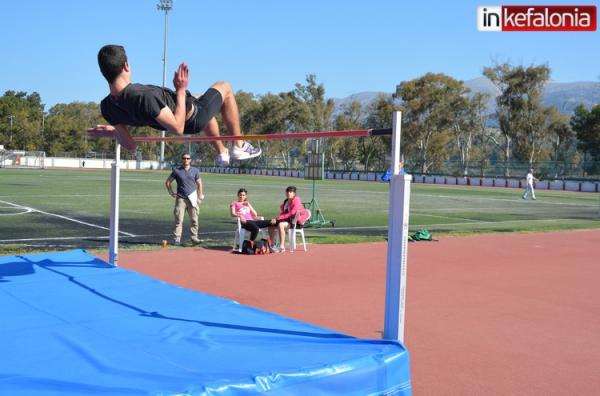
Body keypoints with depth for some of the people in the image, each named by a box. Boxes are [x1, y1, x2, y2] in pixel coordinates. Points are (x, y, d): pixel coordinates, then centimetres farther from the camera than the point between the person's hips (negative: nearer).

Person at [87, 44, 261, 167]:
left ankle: (222, 152, 45)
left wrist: (113, 131, 8)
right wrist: (181, 90, -27)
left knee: (200, 99, 38)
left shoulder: (107, 107, -19)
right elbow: (178, 128, -34)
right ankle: (239, 146, 23)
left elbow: (130, 145, -9)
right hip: (191, 119, -8)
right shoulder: (144, 96, -44)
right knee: (225, 88, 19)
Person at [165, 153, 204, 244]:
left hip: (192, 198, 1)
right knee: (179, 219, -5)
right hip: (181, 198, -1)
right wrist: (171, 193, 4)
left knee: (194, 219, 2)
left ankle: (194, 238, 9)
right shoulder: (177, 171, 5)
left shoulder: (195, 171, 9)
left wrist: (200, 197, 3)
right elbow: (168, 182, 13)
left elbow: (199, 184, 11)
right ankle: (177, 238, -3)